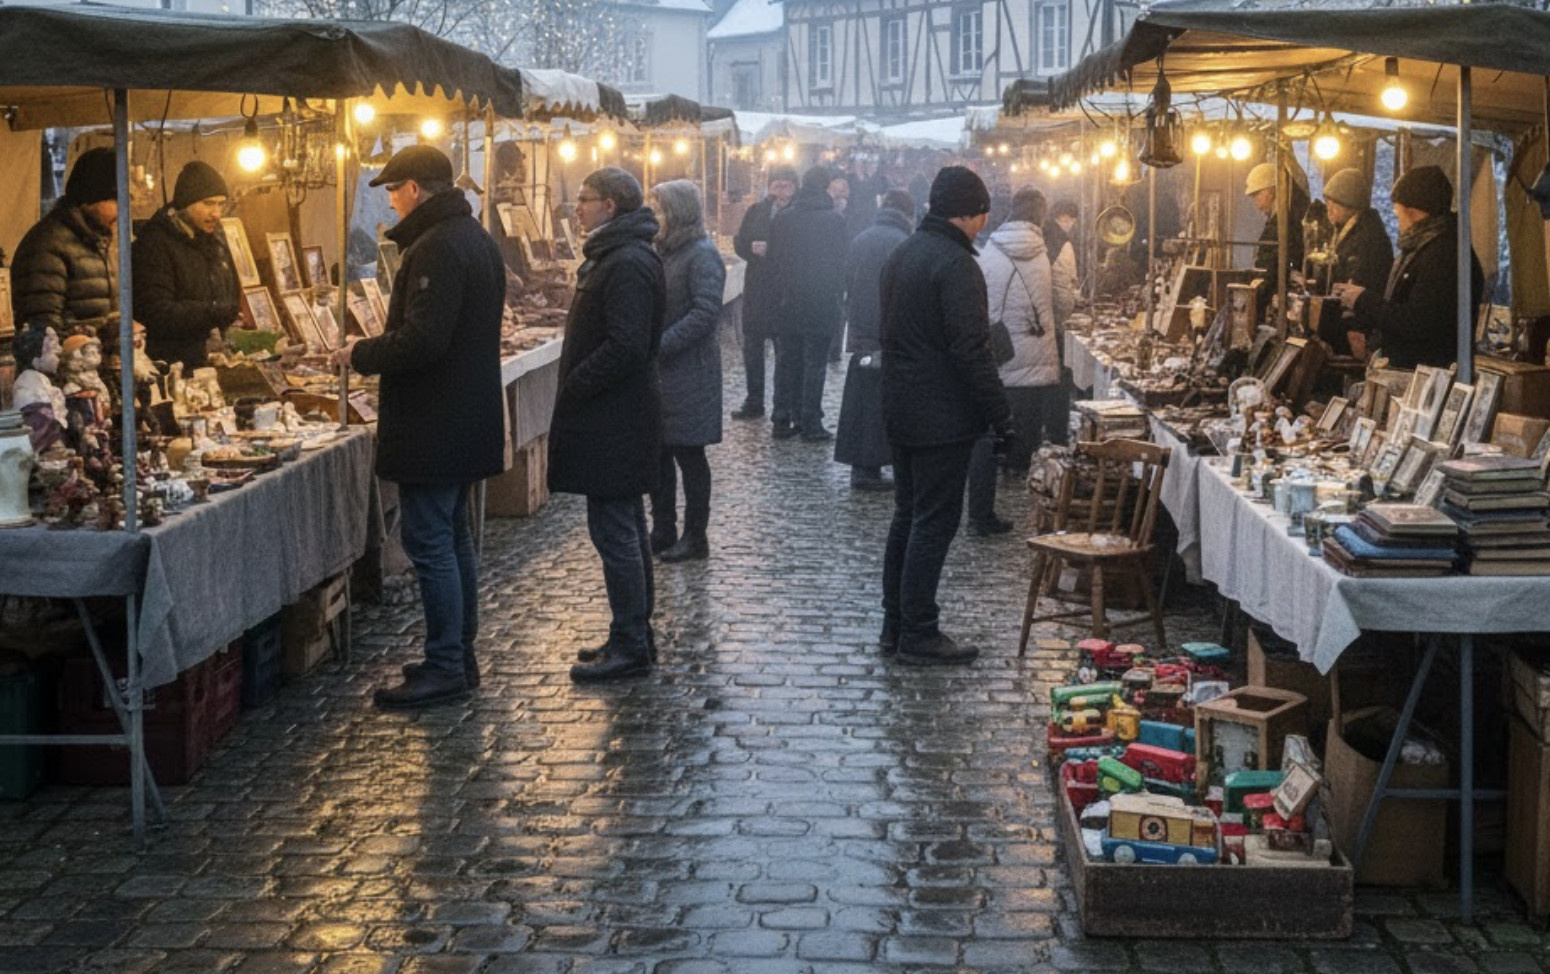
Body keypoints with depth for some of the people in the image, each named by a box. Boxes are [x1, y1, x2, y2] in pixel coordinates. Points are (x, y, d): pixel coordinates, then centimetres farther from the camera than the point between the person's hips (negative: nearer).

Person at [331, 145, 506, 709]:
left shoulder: (436, 248, -18)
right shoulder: (477, 240, 15)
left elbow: (421, 341, -25)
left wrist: (361, 356, -10)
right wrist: (373, 351, 19)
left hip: (433, 425, -11)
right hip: (468, 423, 11)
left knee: (429, 541, -6)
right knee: (453, 538, 16)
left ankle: (445, 667, -4)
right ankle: (460, 657, 23)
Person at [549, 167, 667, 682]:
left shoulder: (628, 265, -19)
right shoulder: (614, 256, 15)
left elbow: (625, 347, -26)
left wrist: (571, 390, -18)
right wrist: (573, 387, 13)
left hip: (613, 424, -11)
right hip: (620, 419, 11)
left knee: (614, 532, -6)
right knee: (627, 529, 16)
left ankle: (630, 646, -1)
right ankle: (634, 636, 25)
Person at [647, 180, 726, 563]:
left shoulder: (702, 255, -13)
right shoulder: (666, 251, 13)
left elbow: (706, 312, -21)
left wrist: (659, 344, -23)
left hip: (688, 372, -8)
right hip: (659, 372, 8)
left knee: (688, 454, 0)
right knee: (657, 452, 12)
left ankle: (695, 538, 10)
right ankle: (663, 532, 22)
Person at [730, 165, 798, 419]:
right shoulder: (756, 212, 9)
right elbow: (740, 243, 6)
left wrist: (768, 249, -19)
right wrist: (755, 250, -13)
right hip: (756, 287, 5)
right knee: (752, 344, 9)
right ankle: (754, 401, 20)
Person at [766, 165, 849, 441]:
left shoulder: (783, 220, 3)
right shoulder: (835, 221, -6)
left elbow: (773, 262, 5)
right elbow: (840, 263, -5)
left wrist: (779, 294, 12)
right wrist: (838, 298, 3)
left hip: (787, 304, 3)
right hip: (821, 304, -3)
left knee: (786, 363, 10)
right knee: (814, 364, 1)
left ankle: (782, 420, 11)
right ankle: (810, 424, 0)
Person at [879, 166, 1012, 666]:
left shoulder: (902, 254, 11)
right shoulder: (955, 264, -18)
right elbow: (972, 351, -22)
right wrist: (1001, 417, -16)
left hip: (900, 412, 9)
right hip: (942, 417, -9)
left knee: (907, 517, 16)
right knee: (934, 525, -3)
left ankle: (895, 625, 21)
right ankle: (919, 635, 1)